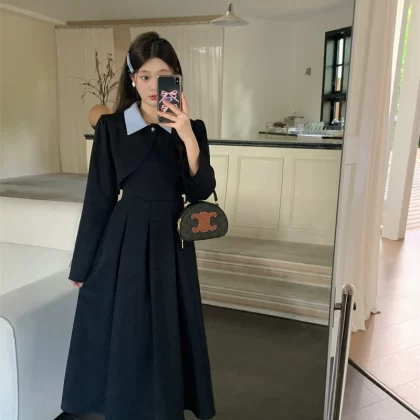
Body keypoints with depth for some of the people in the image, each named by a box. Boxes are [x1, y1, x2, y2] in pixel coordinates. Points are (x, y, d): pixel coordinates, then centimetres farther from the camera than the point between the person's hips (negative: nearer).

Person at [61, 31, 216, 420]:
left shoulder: (192, 128, 0)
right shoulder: (111, 127, -3)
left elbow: (202, 192, -8)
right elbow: (99, 198, -2)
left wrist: (189, 139, -22)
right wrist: (82, 264, 2)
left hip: (171, 241, 1)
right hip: (124, 240, -1)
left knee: (168, 334, 13)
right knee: (123, 334, 10)